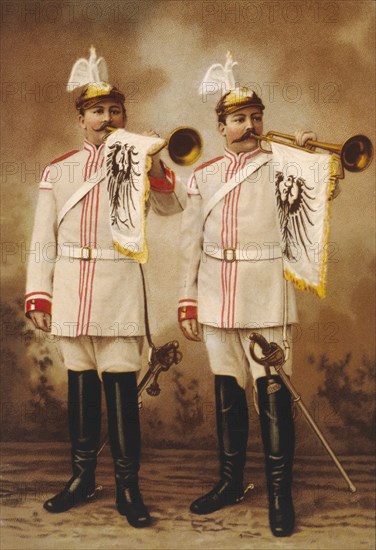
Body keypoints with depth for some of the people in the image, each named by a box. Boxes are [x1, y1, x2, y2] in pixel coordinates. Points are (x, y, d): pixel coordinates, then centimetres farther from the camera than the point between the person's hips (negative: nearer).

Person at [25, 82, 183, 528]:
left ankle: (127, 486, 7)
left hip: (119, 289, -2)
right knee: (80, 381, 10)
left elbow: (169, 206, -9)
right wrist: (37, 295, 2)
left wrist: (154, 163, -23)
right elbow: (43, 238, 8)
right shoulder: (58, 170, 11)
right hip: (70, 287, 2)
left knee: (121, 382, -3)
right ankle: (82, 477, 23)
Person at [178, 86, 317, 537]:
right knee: (226, 389, 11)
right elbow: (191, 241, 9)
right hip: (217, 299, 3)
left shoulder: (281, 166, 4)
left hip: (266, 297, -3)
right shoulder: (203, 175, 10)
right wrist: (187, 302, 6)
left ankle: (280, 492, 9)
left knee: (272, 390, -3)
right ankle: (230, 482, 26)